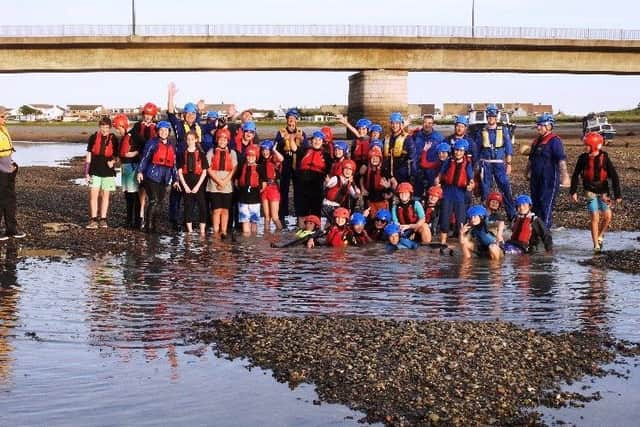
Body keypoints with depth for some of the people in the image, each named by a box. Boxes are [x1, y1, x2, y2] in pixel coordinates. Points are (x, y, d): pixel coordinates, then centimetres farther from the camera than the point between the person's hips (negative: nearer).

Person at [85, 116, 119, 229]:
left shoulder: (113, 139, 3)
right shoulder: (93, 138, 2)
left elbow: (115, 155, 13)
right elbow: (88, 156, 5)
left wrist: (112, 161, -11)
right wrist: (86, 172, 1)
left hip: (108, 172, 1)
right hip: (95, 171, -1)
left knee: (105, 195, 5)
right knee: (93, 195, -6)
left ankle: (103, 219, 11)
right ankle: (93, 220, -3)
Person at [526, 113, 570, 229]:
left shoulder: (554, 141, -13)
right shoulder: (537, 141, 15)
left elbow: (561, 159, -23)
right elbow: (531, 158, 28)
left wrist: (564, 176, -33)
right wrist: (527, 172, 36)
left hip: (550, 180, -9)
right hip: (536, 180, 9)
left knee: (546, 207, -8)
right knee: (536, 205, 14)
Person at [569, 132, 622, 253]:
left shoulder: (604, 158, -9)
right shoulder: (583, 158, -7)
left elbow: (614, 177, -7)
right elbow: (575, 175, 3)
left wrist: (617, 195, -9)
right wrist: (573, 191, 1)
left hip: (603, 192, 1)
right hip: (590, 192, -1)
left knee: (607, 216, -4)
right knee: (595, 218, -7)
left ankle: (600, 236, 24)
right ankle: (596, 245, 1)